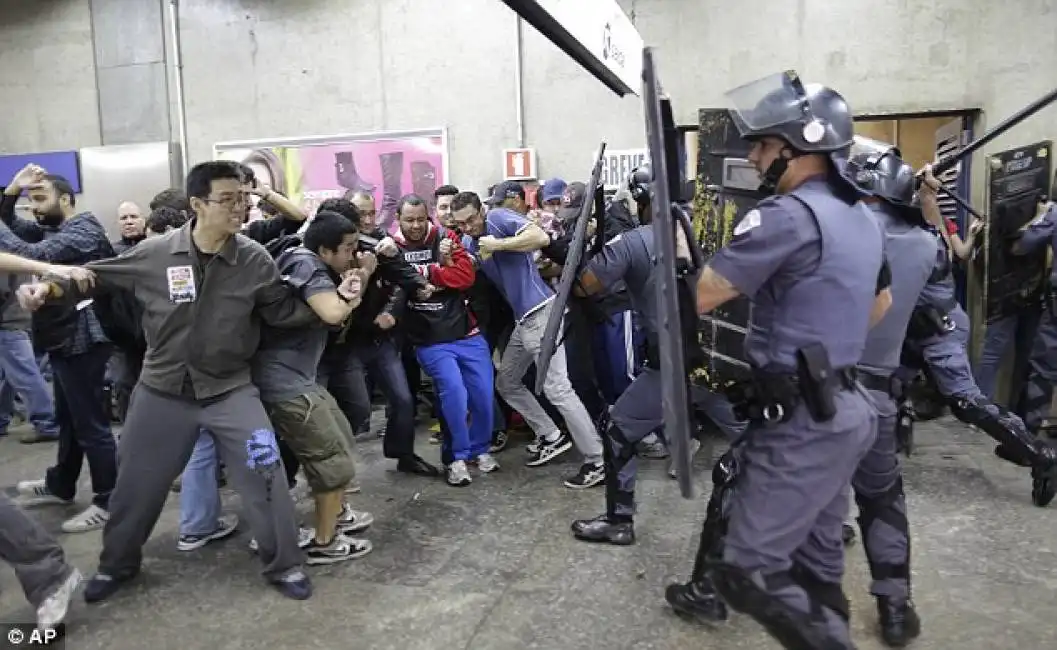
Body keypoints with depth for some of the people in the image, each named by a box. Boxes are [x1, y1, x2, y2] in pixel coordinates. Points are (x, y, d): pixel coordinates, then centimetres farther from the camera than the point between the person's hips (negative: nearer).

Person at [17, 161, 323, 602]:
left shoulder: (254, 259, -11)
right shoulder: (154, 253, -11)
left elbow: (284, 310, -6)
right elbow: (98, 277, 3)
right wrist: (50, 288, -11)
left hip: (230, 389, -1)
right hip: (163, 391, 1)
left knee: (264, 476, -7)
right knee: (137, 484, 15)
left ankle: (284, 566, 14)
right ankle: (116, 565, 42)